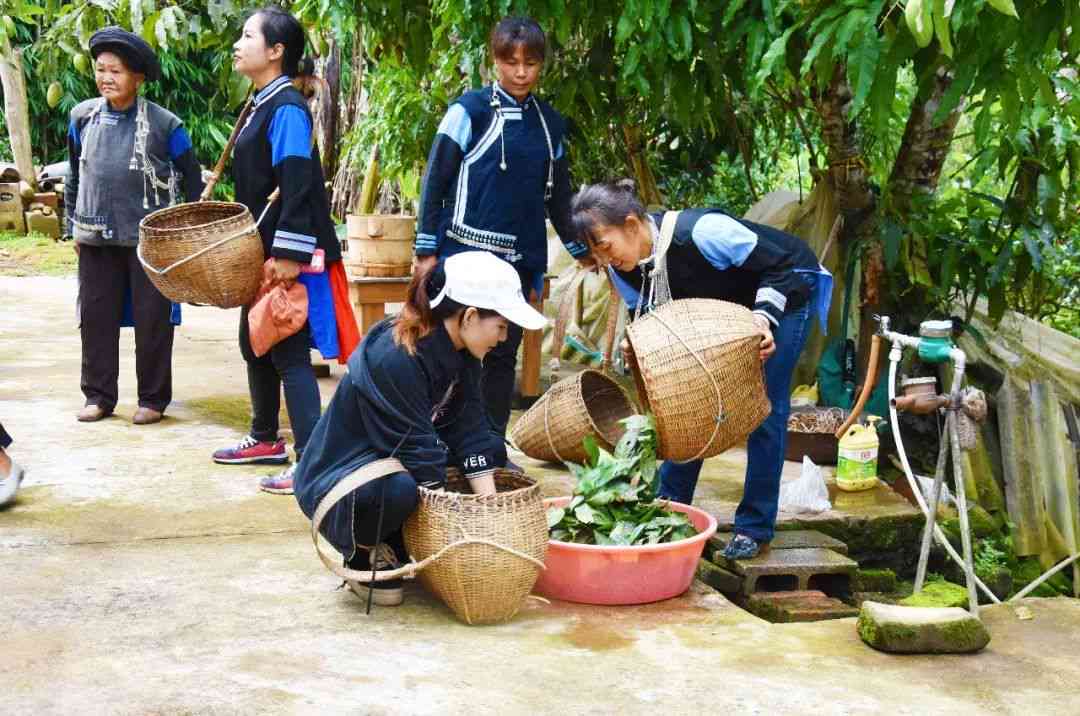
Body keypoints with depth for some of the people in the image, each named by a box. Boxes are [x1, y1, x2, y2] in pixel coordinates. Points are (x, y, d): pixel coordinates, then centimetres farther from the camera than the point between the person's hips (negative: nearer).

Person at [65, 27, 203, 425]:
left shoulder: (164, 124, -8)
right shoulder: (83, 116, 3)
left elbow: (192, 182, 0)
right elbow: (75, 176, 15)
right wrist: (73, 225, 14)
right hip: (97, 237, 4)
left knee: (152, 319, 3)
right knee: (95, 316, 7)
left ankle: (153, 399, 15)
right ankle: (98, 396, 19)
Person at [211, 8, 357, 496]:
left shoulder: (287, 107, -15)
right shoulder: (261, 105, 14)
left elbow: (296, 184, -22)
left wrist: (289, 253, -25)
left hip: (289, 254, -10)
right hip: (263, 251, 10)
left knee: (289, 354, -7)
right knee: (254, 345, 18)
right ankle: (265, 440, 33)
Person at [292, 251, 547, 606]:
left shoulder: (460, 354, -4)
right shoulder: (393, 357, -29)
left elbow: (470, 432, -6)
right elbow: (417, 447, -28)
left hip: (398, 464, 9)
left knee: (492, 448, 3)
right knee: (397, 490, -39)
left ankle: (393, 545, 4)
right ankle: (362, 554, -5)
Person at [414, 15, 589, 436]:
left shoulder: (551, 124, 11)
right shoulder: (470, 110, -4)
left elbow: (558, 196, 20)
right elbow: (435, 181, -4)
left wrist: (582, 250, 23)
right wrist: (426, 251, -7)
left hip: (519, 261, 5)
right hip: (466, 255, -5)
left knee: (503, 356, 9)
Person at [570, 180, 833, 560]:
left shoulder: (701, 231, -40)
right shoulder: (623, 268, -19)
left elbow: (782, 263, -30)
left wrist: (764, 316, -41)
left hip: (785, 289, -7)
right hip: (727, 302, 7)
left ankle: (756, 526, 1)